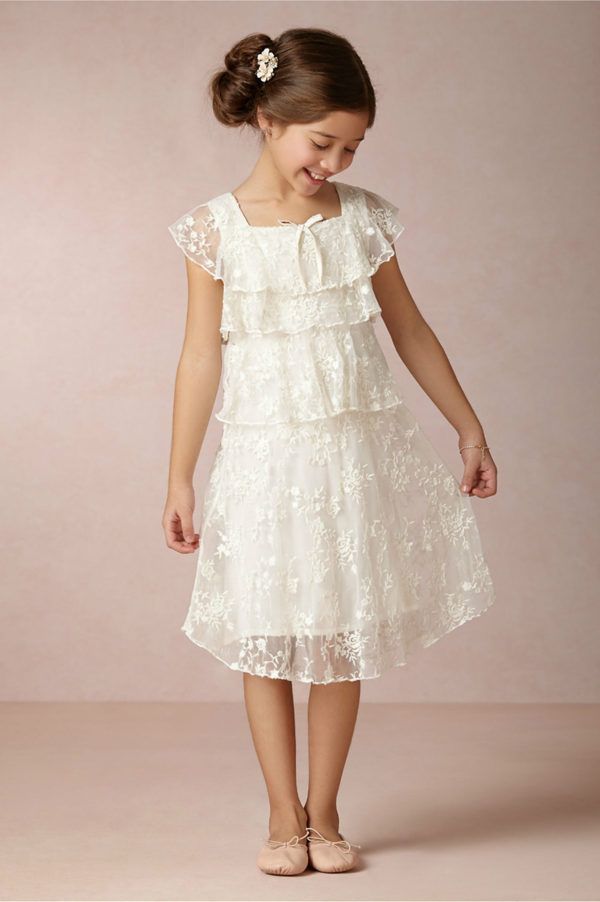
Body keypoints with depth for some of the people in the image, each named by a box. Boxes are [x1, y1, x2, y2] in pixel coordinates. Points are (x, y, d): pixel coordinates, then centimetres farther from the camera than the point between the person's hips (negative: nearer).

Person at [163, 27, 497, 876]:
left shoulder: (363, 218, 1)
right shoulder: (216, 229, -6)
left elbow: (410, 329, 9)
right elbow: (201, 357, -4)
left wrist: (470, 429, 12)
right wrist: (179, 480, -4)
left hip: (359, 451, 2)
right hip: (265, 457, -2)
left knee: (344, 638, 8)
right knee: (267, 640, 5)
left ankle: (324, 813, 23)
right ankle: (284, 817, 20)